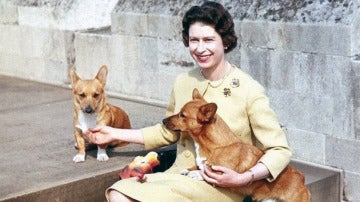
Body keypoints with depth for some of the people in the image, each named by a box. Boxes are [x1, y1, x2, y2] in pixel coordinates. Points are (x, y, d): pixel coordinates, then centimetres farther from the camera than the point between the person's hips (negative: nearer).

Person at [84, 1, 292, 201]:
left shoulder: (249, 91, -11)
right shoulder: (183, 82, 6)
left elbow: (280, 150, -8)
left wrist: (242, 179, -23)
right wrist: (114, 133, 20)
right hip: (179, 175, 6)